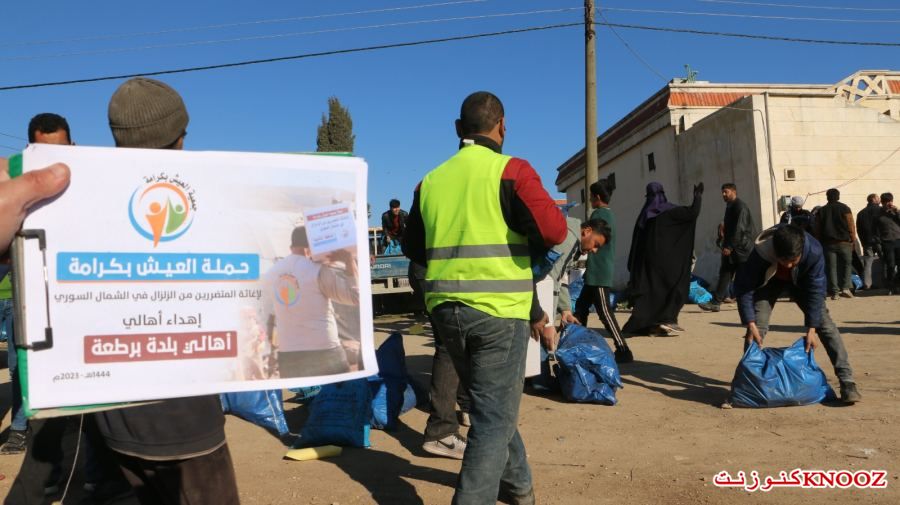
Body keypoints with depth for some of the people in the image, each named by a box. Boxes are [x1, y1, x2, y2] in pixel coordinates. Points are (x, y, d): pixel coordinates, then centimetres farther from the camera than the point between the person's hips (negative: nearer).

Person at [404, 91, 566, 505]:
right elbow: (554, 231, -18)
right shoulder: (511, 170, -8)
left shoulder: (431, 180, 8)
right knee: (495, 416, 2)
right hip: (498, 309, -6)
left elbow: (414, 249, 15)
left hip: (445, 309, 6)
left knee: (488, 404, 23)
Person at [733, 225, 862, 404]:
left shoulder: (814, 251, -37)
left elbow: (816, 290, -26)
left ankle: (847, 381, -9)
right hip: (770, 282, -1)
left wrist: (811, 329, -26)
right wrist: (750, 324, -30)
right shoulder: (761, 252, -39)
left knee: (825, 323, -13)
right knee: (757, 326, -14)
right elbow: (743, 287, -28)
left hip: (801, 282, 1)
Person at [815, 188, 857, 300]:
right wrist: (853, 240, 0)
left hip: (828, 243, 2)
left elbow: (817, 229, 7)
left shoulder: (821, 211, 7)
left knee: (831, 267, 2)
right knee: (846, 265, 9)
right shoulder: (844, 208, -1)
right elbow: (851, 226, -5)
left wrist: (820, 242, 11)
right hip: (844, 242, -2)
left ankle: (834, 291, -1)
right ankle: (845, 288, -3)